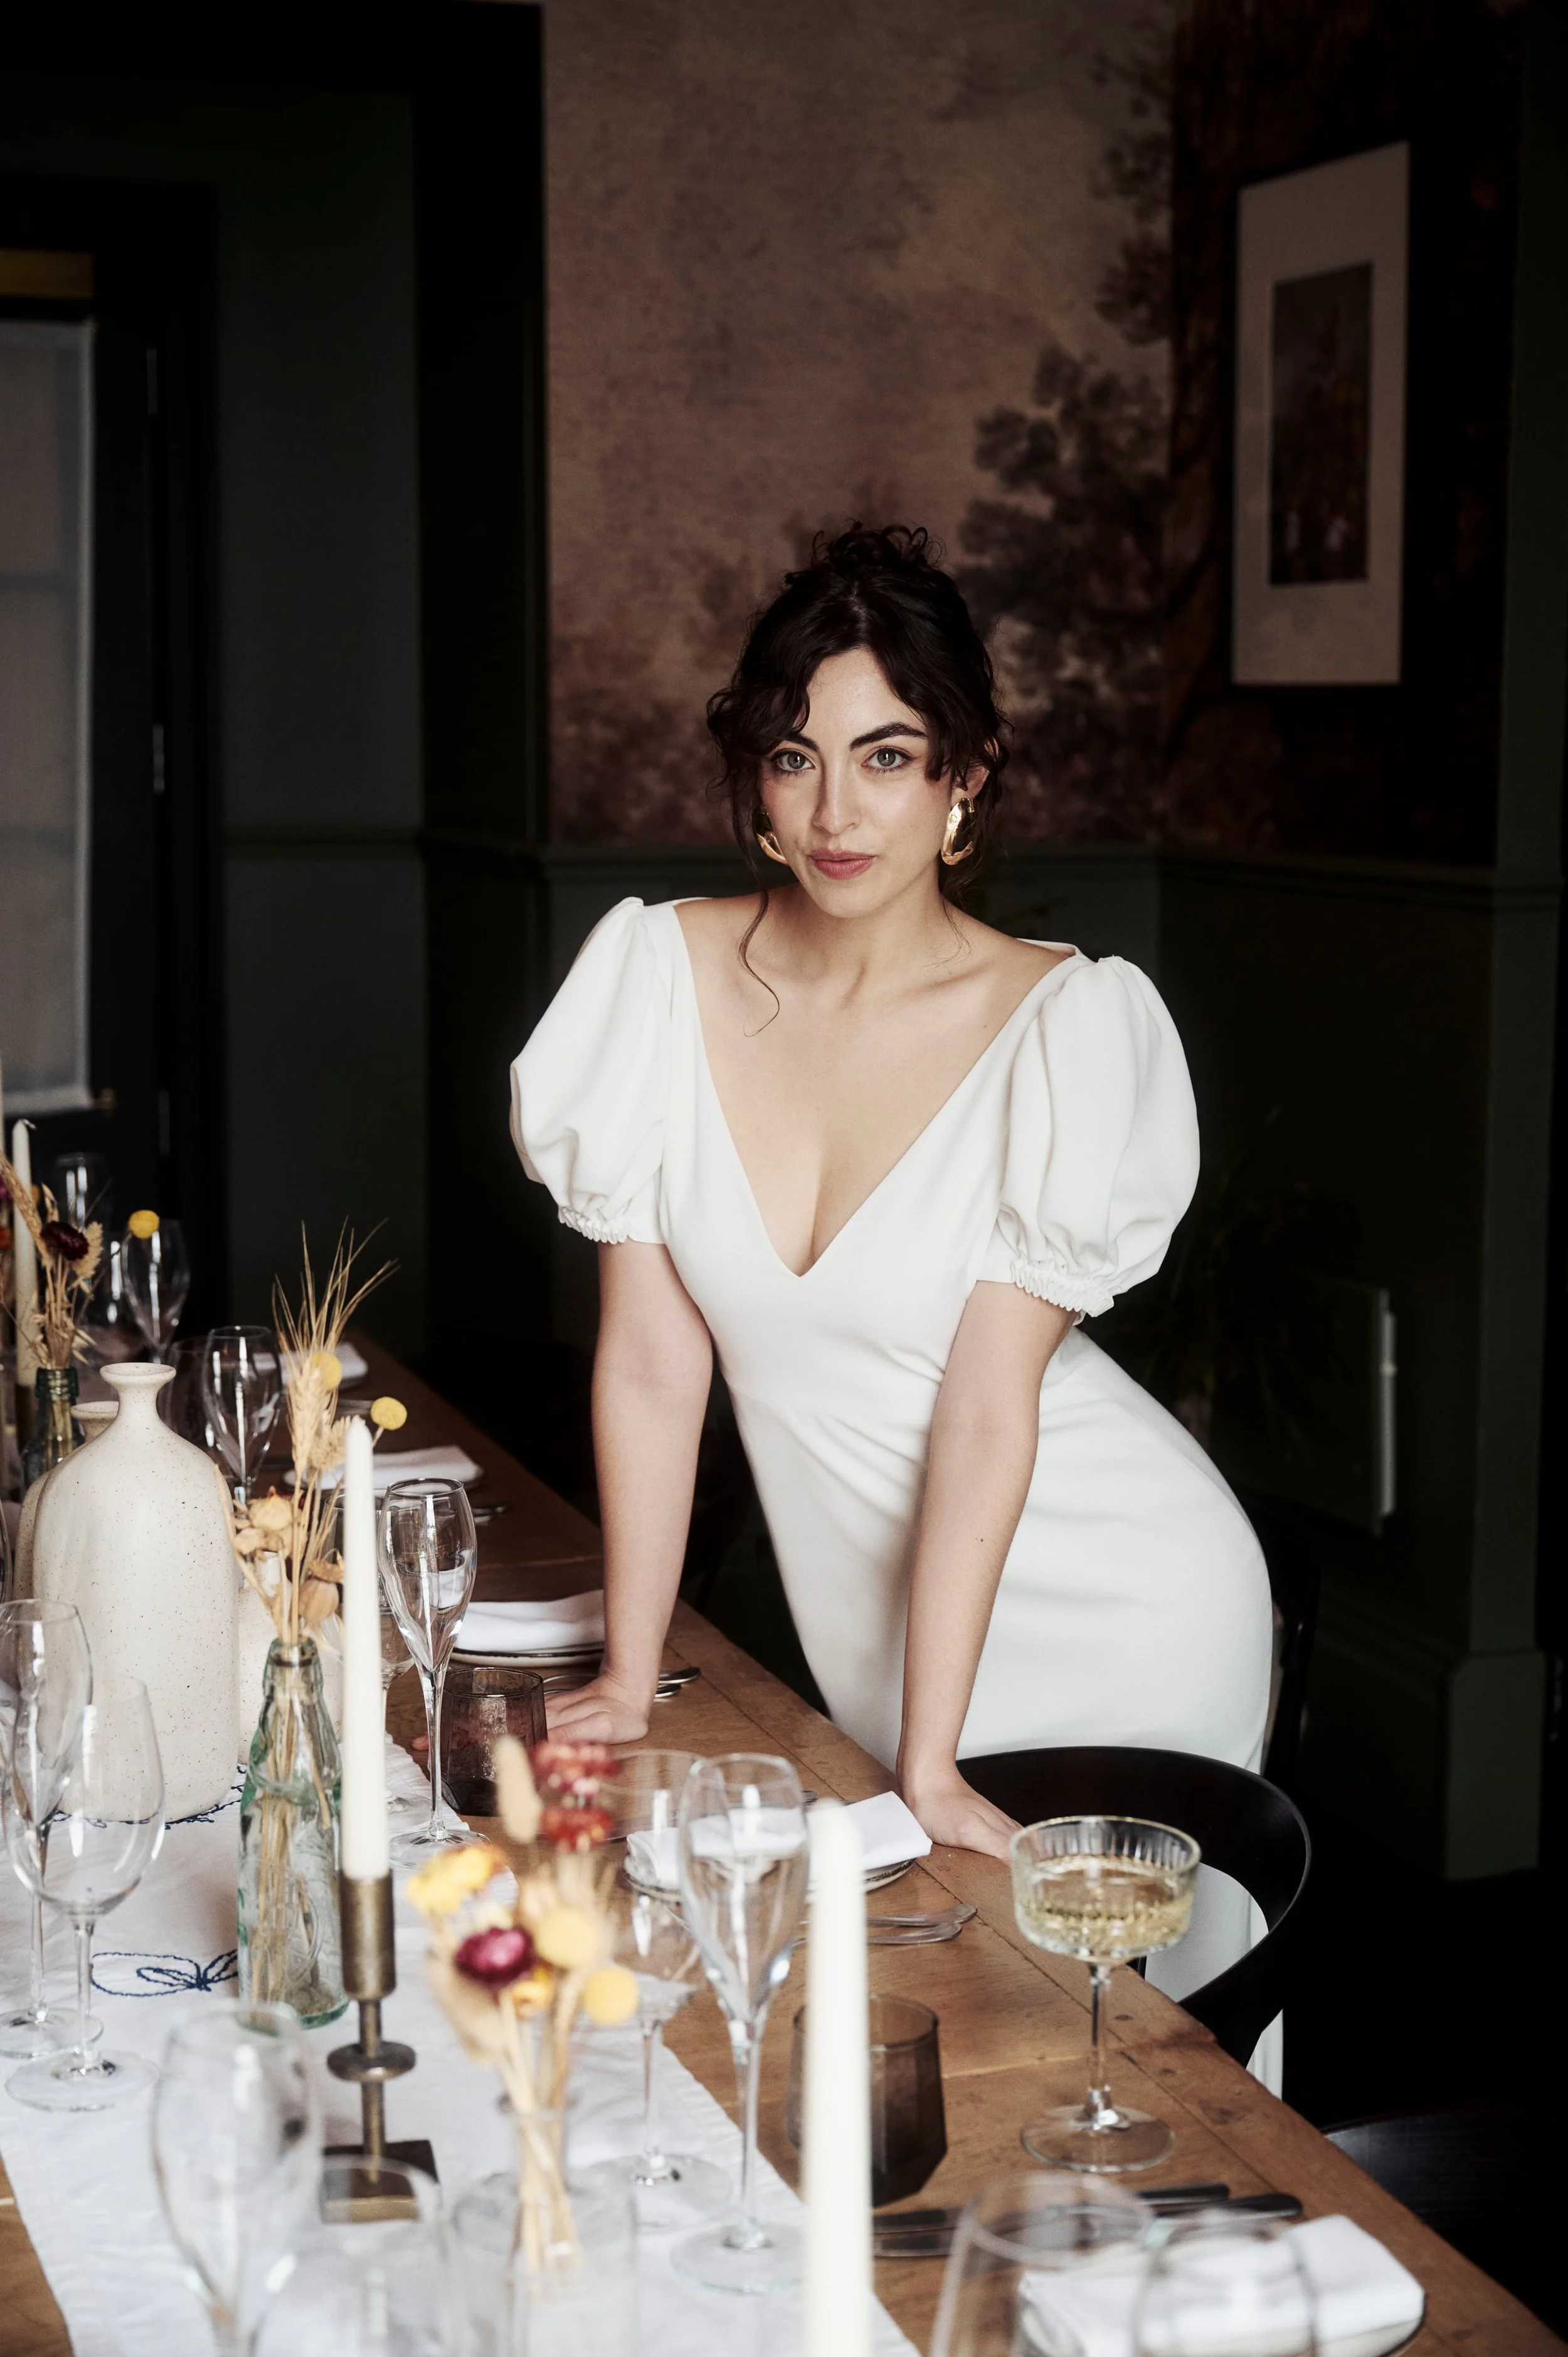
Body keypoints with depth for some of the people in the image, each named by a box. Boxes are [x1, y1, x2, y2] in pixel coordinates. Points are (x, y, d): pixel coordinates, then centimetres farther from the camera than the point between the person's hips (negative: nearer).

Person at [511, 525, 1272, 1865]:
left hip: (1116, 1618, -2)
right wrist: (629, 1681, -7)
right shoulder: (662, 976, -9)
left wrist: (932, 1763, -23)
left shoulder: (1068, 1025, -16)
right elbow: (651, 1363, -7)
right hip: (859, 1614, 3)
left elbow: (987, 1405, -20)